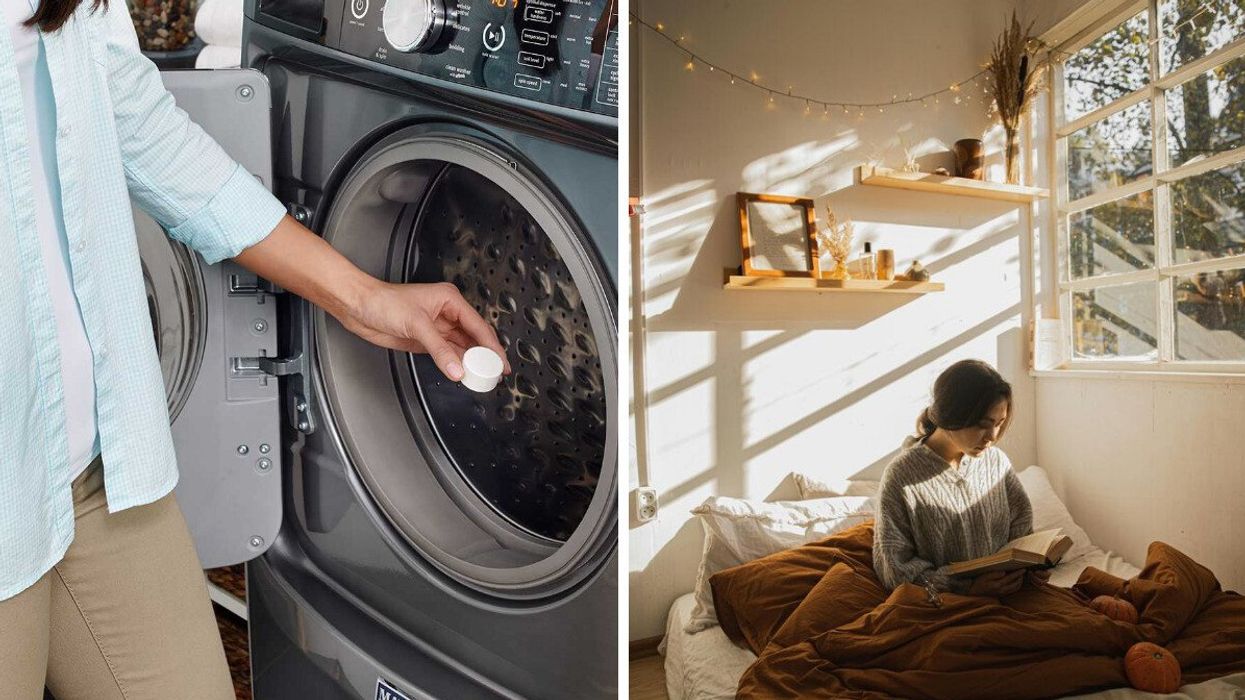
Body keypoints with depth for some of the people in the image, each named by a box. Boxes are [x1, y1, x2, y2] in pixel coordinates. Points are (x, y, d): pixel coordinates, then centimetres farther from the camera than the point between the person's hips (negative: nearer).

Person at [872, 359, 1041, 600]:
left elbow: (1020, 525, 14)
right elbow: (893, 565, -12)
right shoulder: (902, 475, -13)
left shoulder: (996, 460, 3)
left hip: (1003, 595, 5)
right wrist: (967, 587, -21)